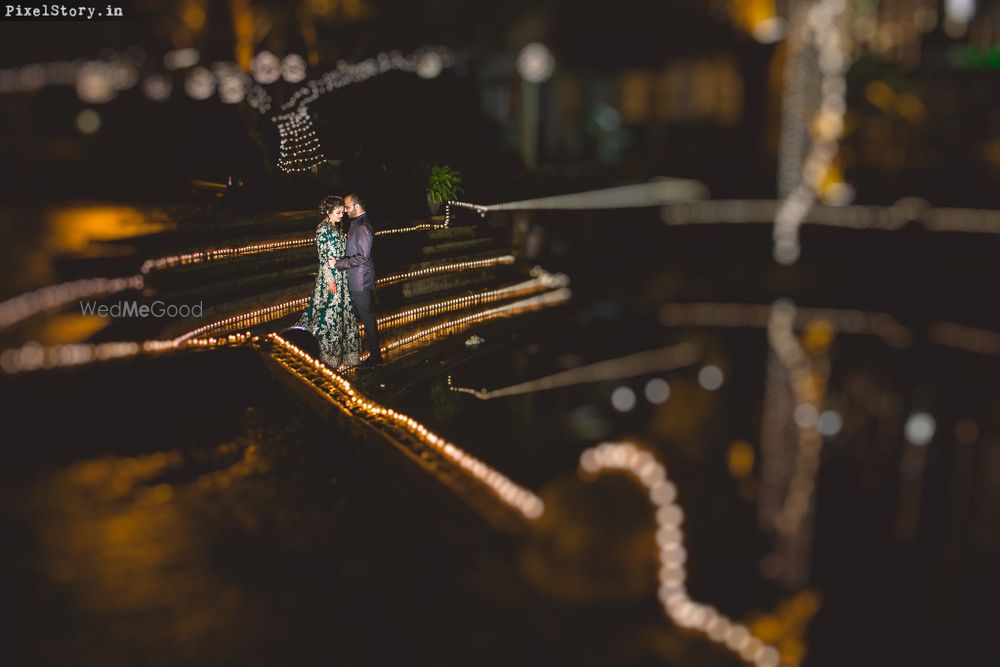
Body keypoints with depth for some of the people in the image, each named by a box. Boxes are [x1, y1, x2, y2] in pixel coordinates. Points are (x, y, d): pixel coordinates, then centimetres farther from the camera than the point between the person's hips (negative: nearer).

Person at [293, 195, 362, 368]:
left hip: (341, 275, 9)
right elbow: (324, 257, -17)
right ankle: (329, 351, 7)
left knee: (342, 308, 13)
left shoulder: (338, 226, 10)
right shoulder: (323, 229, -15)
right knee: (330, 311, -2)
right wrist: (330, 280, -19)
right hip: (330, 276, -9)